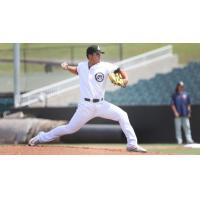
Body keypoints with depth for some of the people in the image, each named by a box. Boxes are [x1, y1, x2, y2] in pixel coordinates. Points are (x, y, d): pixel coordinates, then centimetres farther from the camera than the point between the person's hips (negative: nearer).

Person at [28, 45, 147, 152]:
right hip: (86, 105, -1)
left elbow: (120, 70, 2)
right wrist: (67, 67, 9)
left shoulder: (105, 66, -4)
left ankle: (132, 144, -9)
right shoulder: (82, 66, 2)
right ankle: (41, 138, 21)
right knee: (70, 128, 3)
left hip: (101, 104, 1)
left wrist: (125, 79, -17)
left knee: (122, 115, -15)